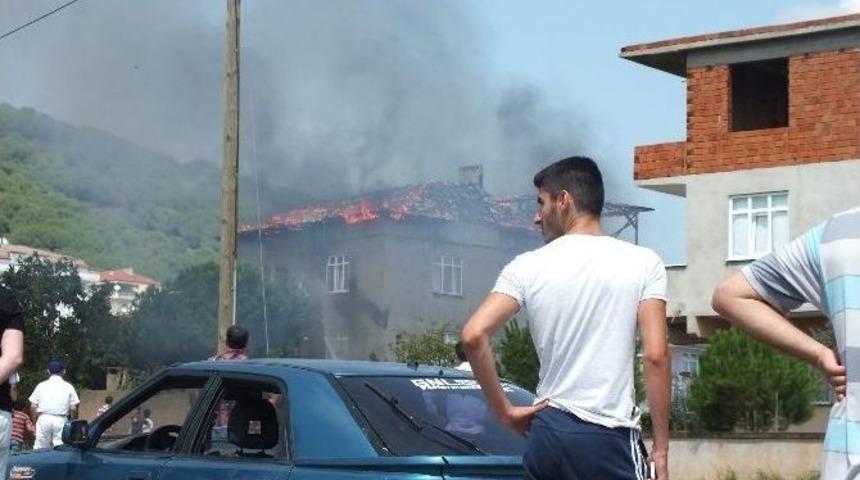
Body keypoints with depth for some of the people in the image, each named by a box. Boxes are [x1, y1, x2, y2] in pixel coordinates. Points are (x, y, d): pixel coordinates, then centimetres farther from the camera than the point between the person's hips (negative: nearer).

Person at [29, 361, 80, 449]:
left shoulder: (41, 385, 6)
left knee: (40, 449, 3)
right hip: (61, 420, -1)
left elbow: (33, 406, 4)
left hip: (44, 419, 1)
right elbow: (73, 408, -1)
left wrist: (36, 420, 15)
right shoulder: (68, 387, 3)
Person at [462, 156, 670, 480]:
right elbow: (655, 356, -6)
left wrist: (505, 411, 2)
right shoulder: (642, 262, 0)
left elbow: (474, 336, -7)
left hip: (547, 432, 3)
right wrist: (661, 448, -2)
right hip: (609, 438, -3)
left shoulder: (527, 267, 4)